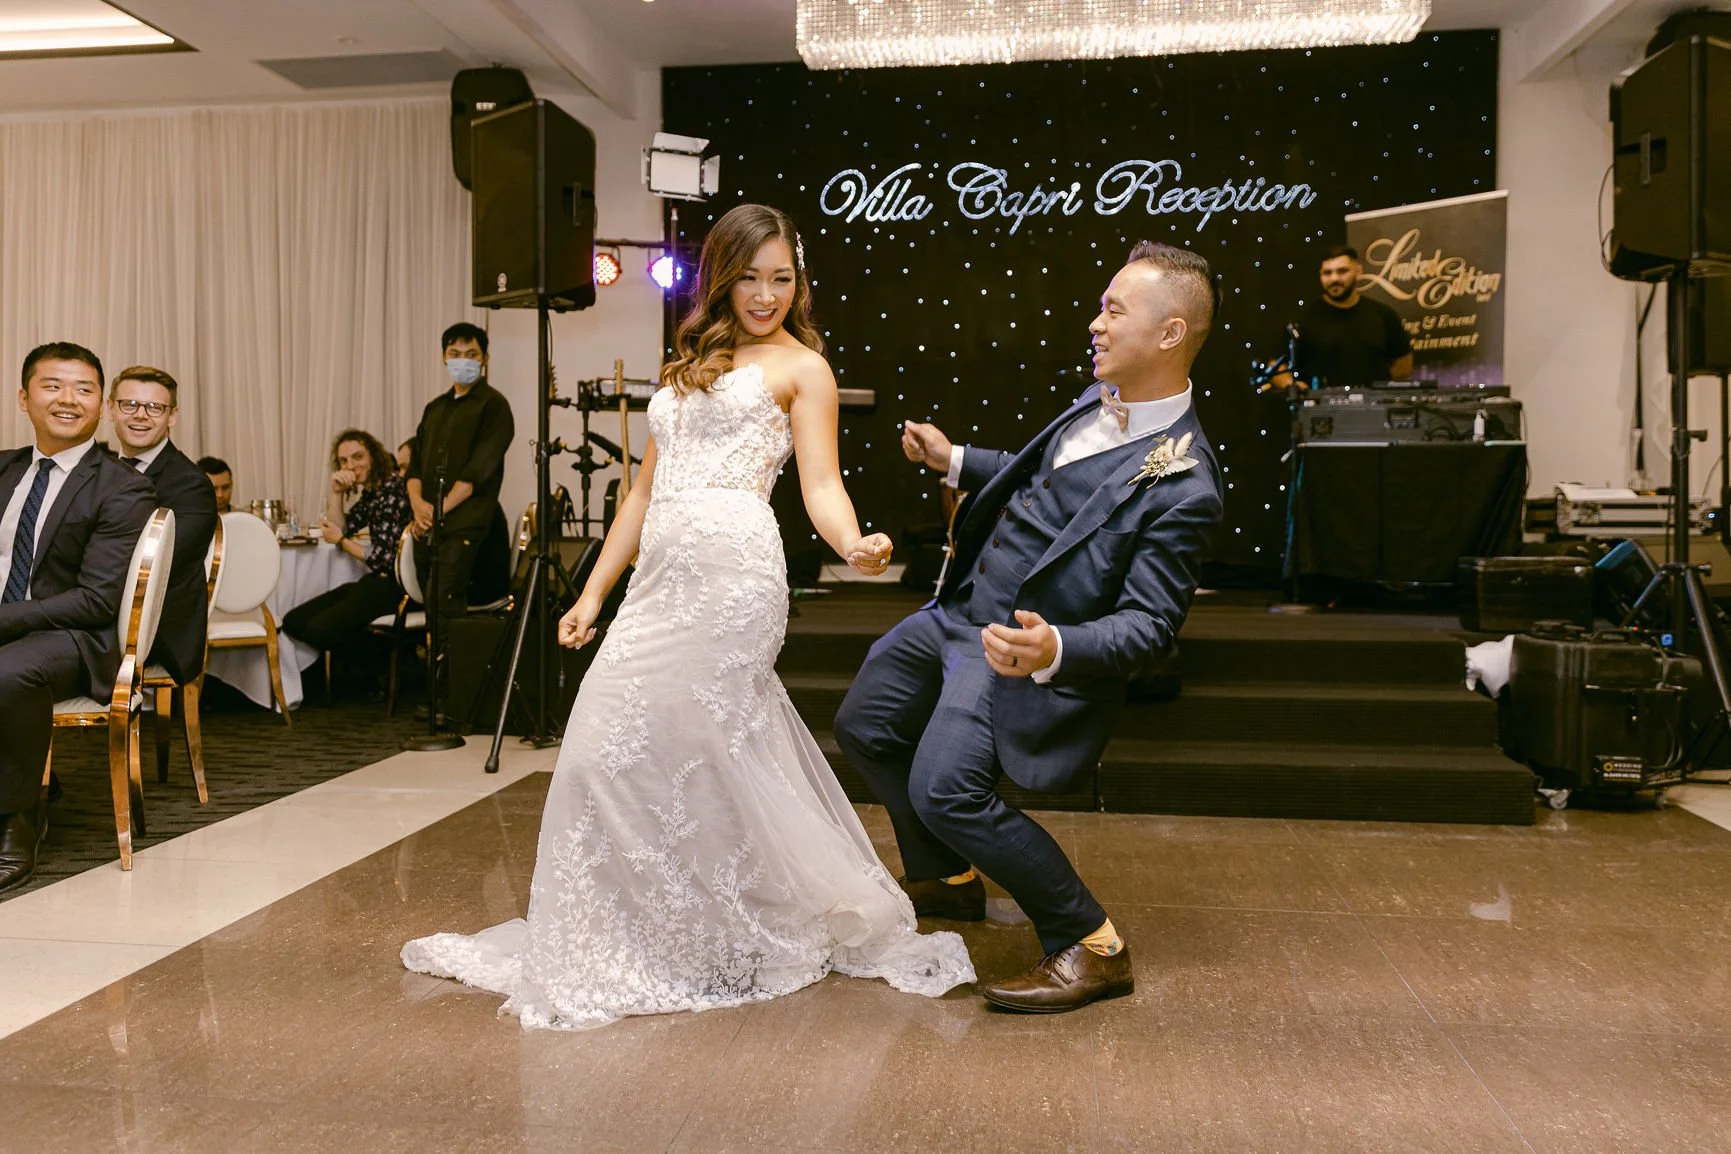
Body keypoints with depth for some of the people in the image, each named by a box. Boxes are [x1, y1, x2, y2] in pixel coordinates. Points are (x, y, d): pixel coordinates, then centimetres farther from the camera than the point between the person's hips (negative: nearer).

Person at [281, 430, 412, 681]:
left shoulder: (392, 488, -15)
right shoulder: (370, 492, 14)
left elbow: (385, 558, -18)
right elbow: (340, 530, 15)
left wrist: (342, 542, -2)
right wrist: (336, 491, 3)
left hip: (395, 585, -10)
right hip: (375, 582, 10)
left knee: (318, 629, -22)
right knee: (293, 621, 3)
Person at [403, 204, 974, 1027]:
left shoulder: (801, 366, 8)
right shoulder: (688, 364, 24)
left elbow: (821, 486, -3)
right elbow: (647, 488, 23)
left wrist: (854, 544, -25)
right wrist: (594, 591, 18)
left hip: (733, 567, -6)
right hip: (663, 574, 6)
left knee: (699, 746, -7)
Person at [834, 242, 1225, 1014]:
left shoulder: (1181, 486, -24)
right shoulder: (1101, 402, 2)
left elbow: (1148, 623, -24)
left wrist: (1054, 652, -41)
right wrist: (955, 461, 22)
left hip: (1020, 646, -9)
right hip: (962, 609, 9)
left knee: (945, 788, -24)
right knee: (862, 728, 19)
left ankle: (1091, 947, -4)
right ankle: (947, 881, 39)